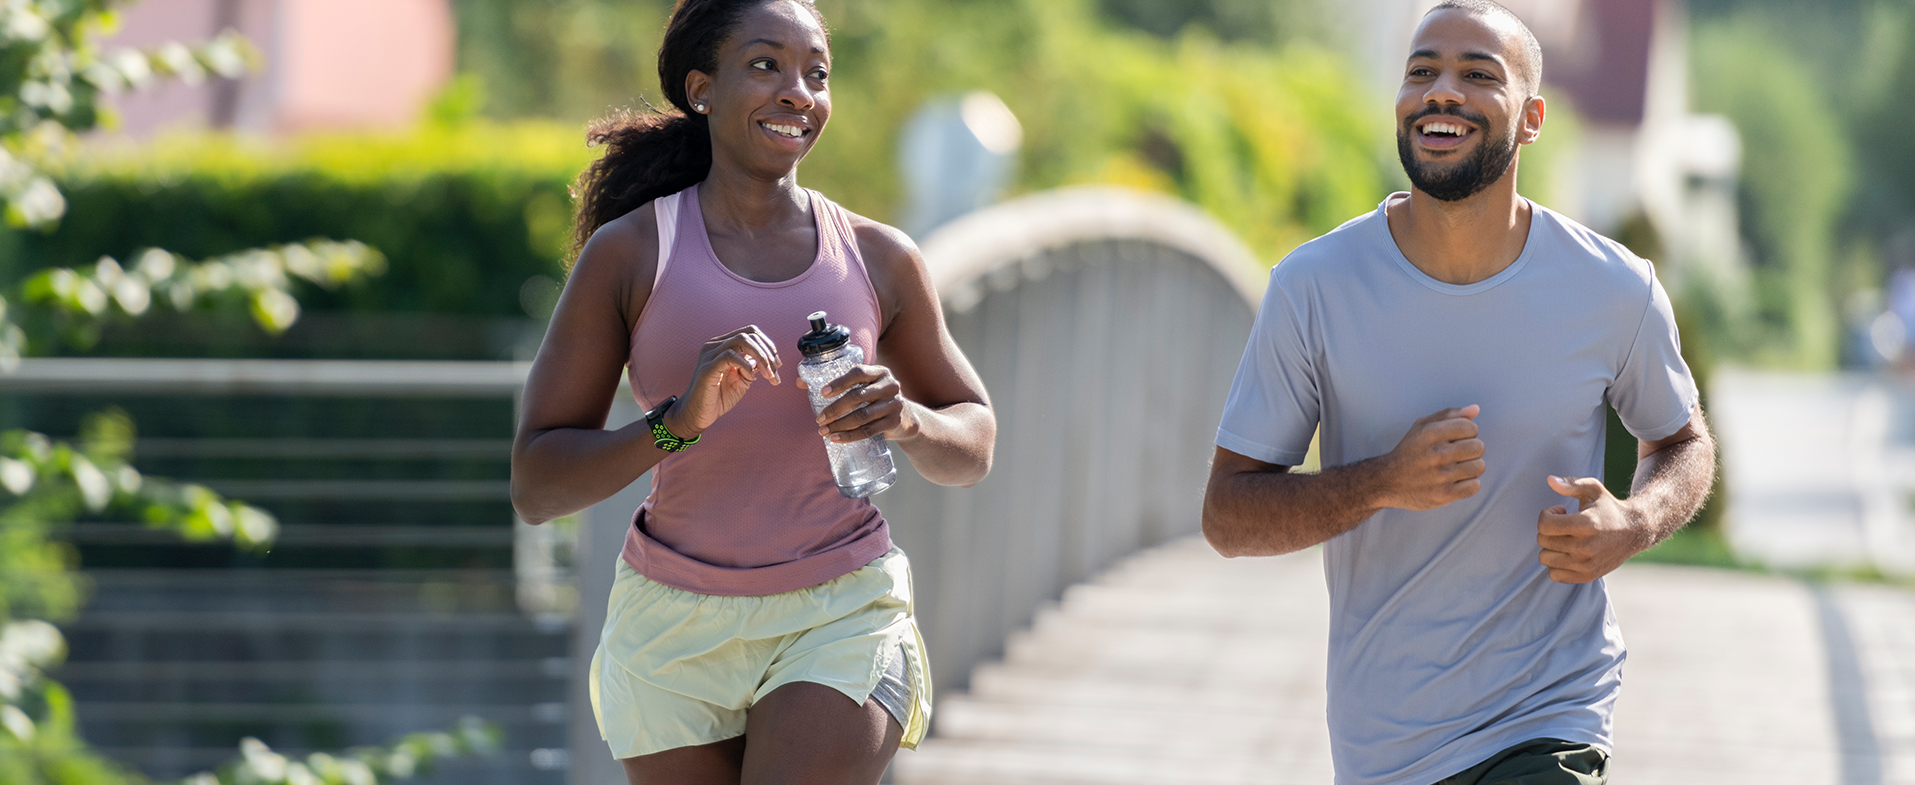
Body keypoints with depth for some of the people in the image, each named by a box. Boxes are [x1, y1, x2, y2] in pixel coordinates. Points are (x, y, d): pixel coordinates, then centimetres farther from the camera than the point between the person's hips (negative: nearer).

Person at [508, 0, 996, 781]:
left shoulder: (878, 260, 2)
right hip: (676, 628, 1)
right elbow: (535, 487, -6)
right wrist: (677, 421, -23)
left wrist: (905, 418, -10)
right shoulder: (628, 255, -3)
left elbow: (973, 448, 14)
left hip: (839, 619, -1)